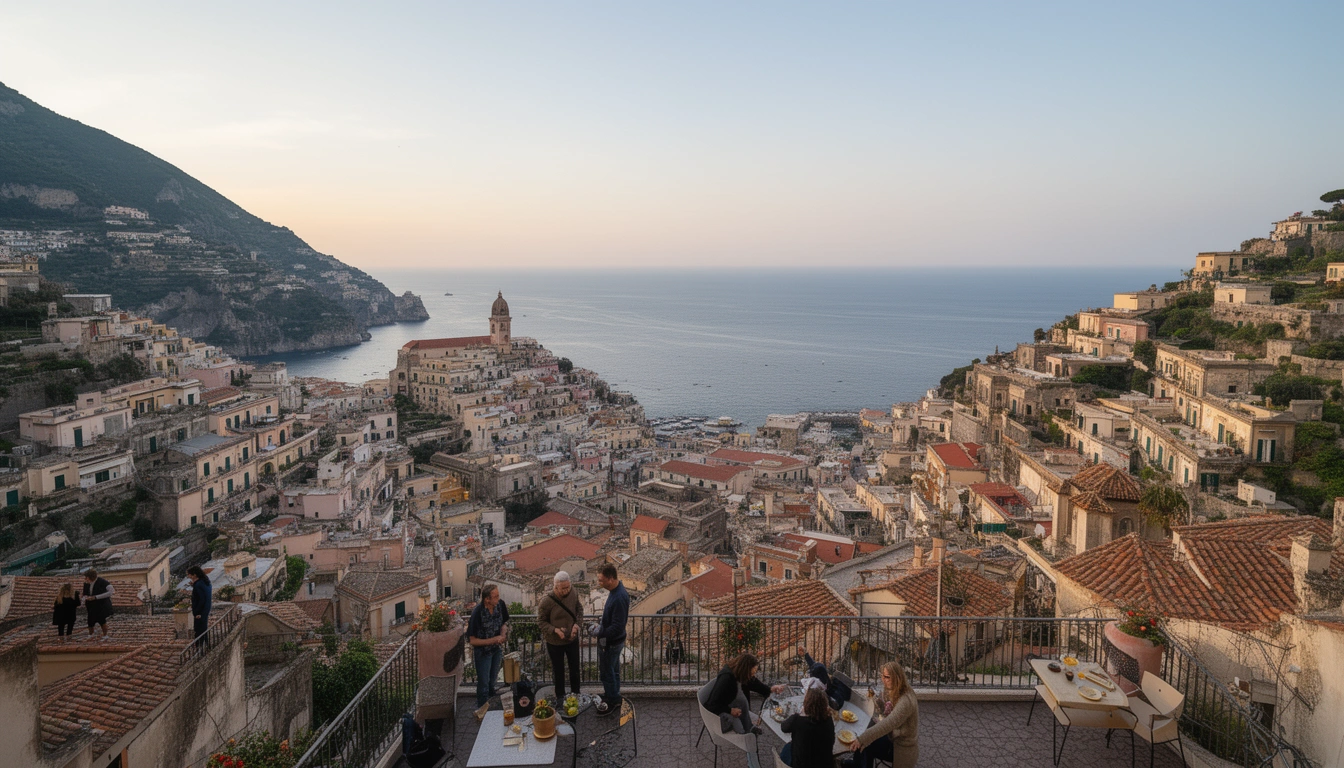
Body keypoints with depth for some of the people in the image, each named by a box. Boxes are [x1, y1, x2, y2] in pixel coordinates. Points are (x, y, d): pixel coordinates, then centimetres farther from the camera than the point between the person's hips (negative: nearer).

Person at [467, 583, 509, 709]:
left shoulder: (500, 605, -16)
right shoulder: (477, 613, -31)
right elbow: (472, 640, -23)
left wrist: (503, 633, -16)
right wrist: (494, 640, -26)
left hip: (497, 649, 5)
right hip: (483, 651, -5)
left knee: (492, 680, 25)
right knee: (484, 683, 12)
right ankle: (484, 711, 32)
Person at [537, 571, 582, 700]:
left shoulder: (573, 592, -16)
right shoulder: (546, 601, -27)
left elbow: (579, 609, 2)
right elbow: (541, 621, -13)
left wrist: (577, 624, -14)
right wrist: (555, 630, -27)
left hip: (572, 639, 4)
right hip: (555, 642, -3)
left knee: (575, 669, 20)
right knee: (559, 671, 16)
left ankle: (576, 694, 43)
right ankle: (560, 696, 39)